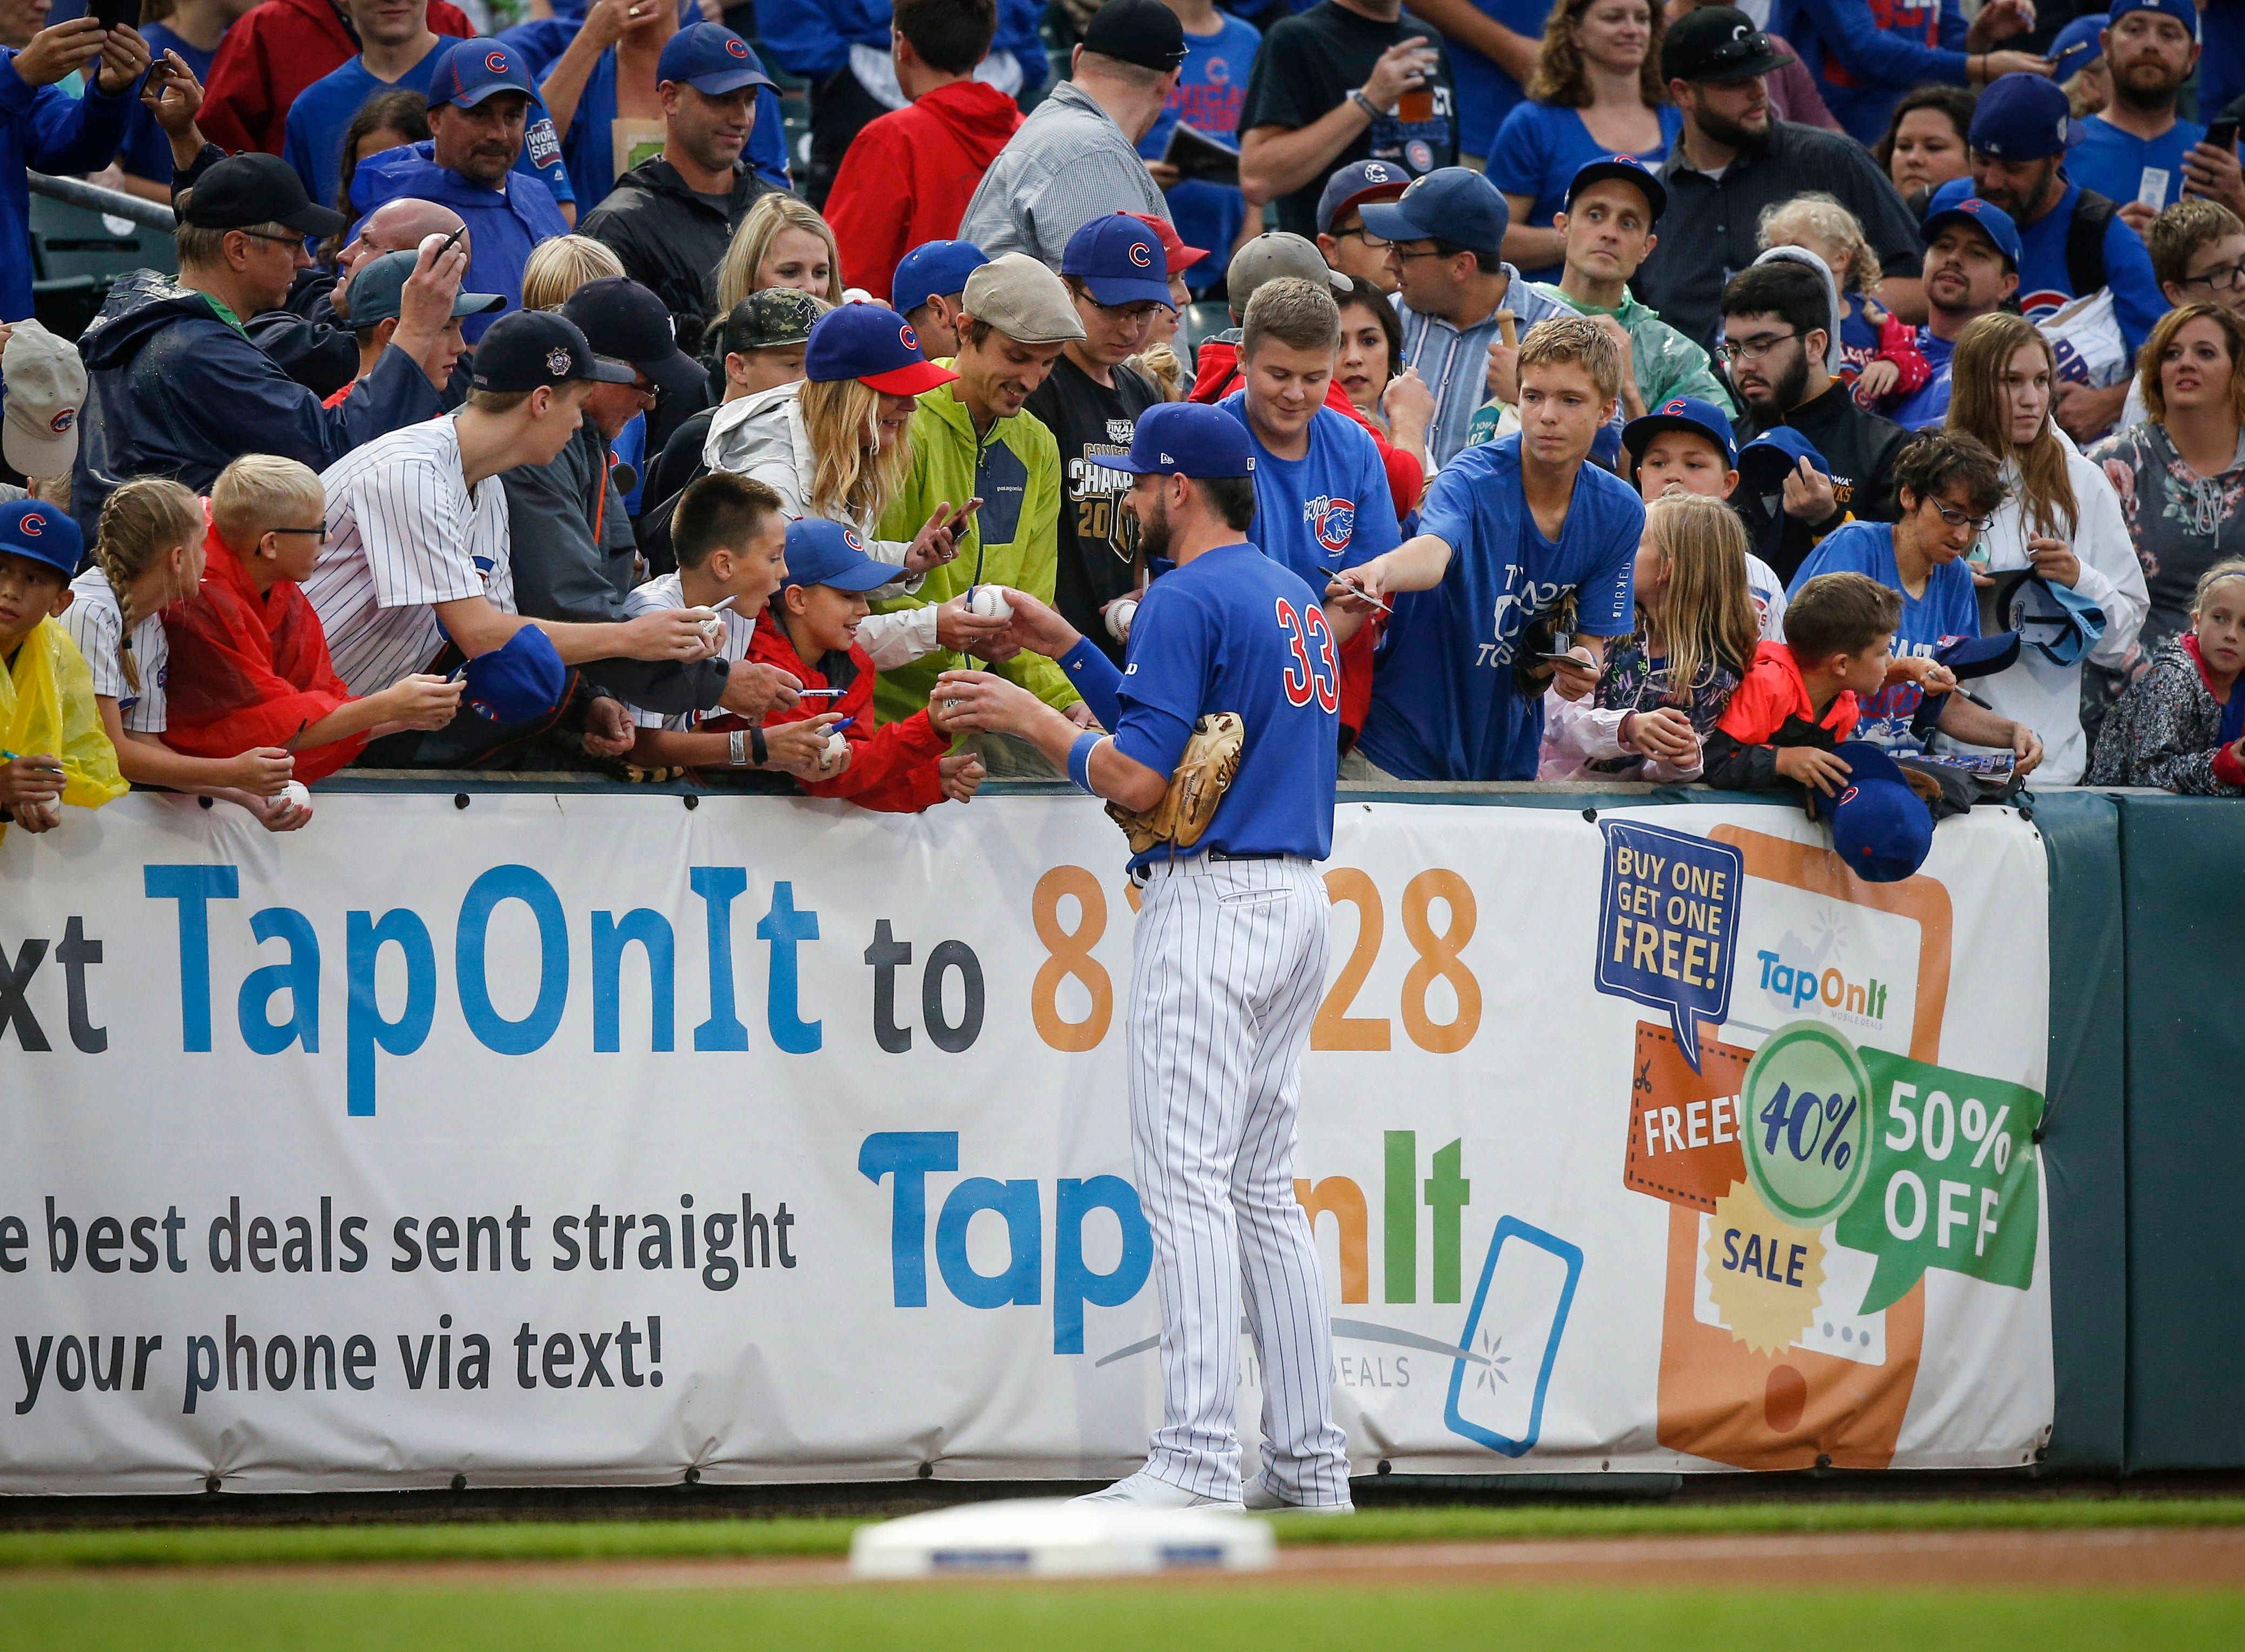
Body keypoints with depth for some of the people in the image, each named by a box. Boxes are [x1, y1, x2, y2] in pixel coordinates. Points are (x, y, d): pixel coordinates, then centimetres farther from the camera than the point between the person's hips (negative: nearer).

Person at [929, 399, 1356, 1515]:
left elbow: (1137, 778, -17)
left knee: (1186, 1177, -11)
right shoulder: (1296, 600, 17)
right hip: (1298, 892, 9)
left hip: (1211, 899, -9)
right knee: (1262, 1182, 13)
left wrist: (1029, 717, -2)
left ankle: (1198, 1461, -17)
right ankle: (1307, 1459, 10)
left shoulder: (1189, 599, -11)